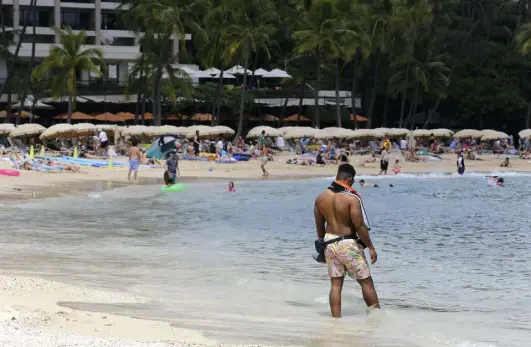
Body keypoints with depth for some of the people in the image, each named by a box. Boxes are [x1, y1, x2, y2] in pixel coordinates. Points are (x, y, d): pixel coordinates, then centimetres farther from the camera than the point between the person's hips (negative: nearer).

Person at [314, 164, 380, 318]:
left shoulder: (320, 198, 3)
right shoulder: (352, 199, -16)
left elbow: (319, 226, 11)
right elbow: (359, 226, -16)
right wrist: (371, 247, -7)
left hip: (330, 243, 5)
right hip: (348, 244, -5)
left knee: (336, 284, 8)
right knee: (366, 281, 6)